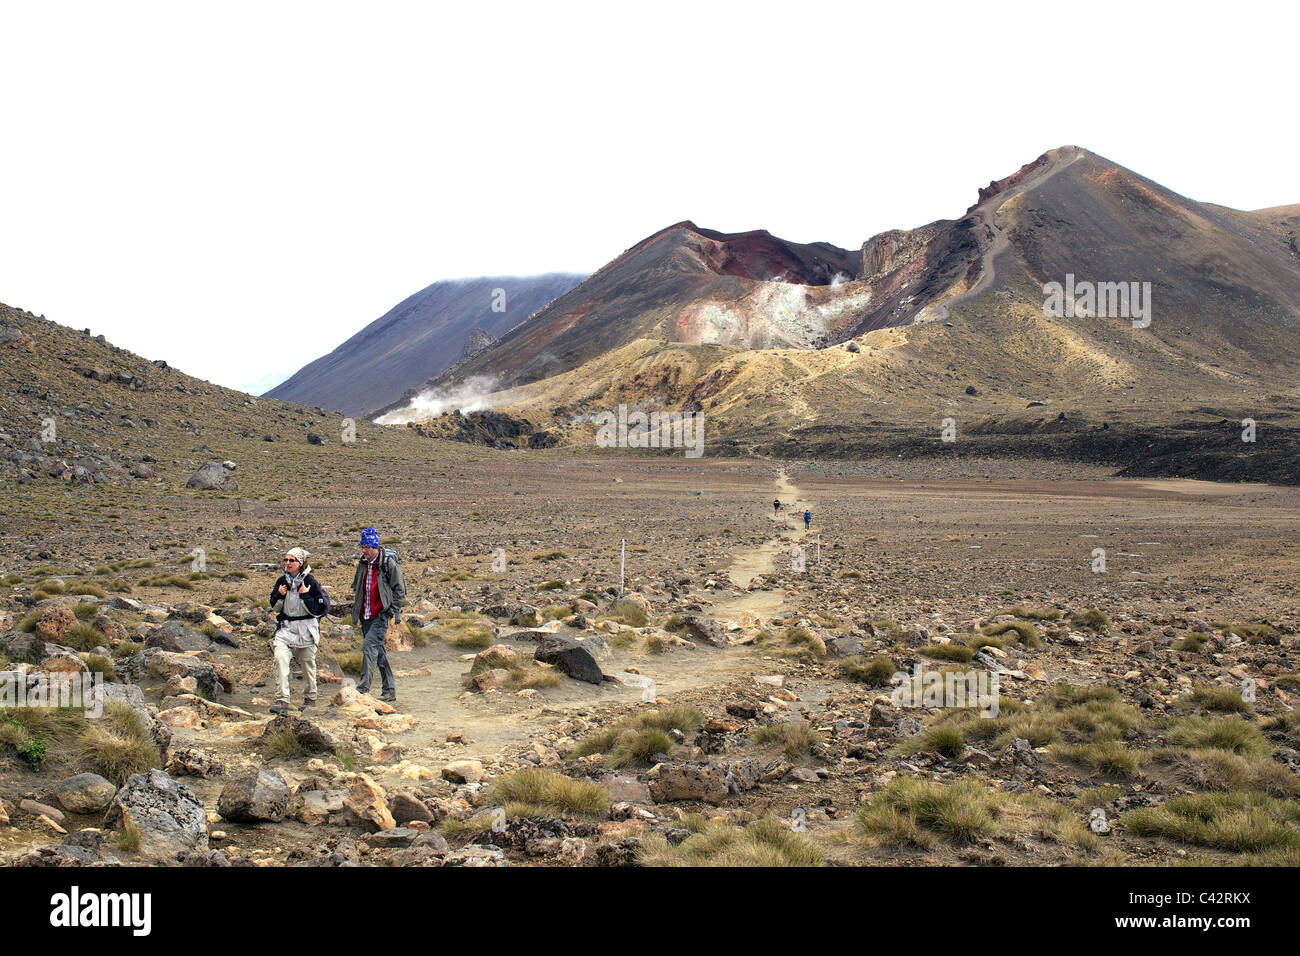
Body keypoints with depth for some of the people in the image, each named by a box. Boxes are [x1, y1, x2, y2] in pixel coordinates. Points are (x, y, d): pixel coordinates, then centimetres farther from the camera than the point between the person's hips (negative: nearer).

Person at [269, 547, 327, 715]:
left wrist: (305, 596, -20)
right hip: (285, 627, 3)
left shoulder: (310, 582, -8)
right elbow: (275, 608, 12)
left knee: (308, 664, 10)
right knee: (280, 658, -20)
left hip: (306, 629, -2)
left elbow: (318, 610, -10)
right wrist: (279, 595, -7)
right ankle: (282, 701, -23)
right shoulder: (281, 581, 4)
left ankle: (310, 699, 33)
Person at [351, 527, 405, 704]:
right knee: (378, 650, 10)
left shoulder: (389, 563, -9)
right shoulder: (362, 563, 10)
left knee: (369, 645, -19)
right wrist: (356, 605, 16)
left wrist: (393, 611, -11)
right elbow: (356, 585, 25)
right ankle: (390, 690, 16)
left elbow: (400, 589, -6)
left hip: (381, 615, -7)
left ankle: (363, 687, -19)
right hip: (365, 616, 7)